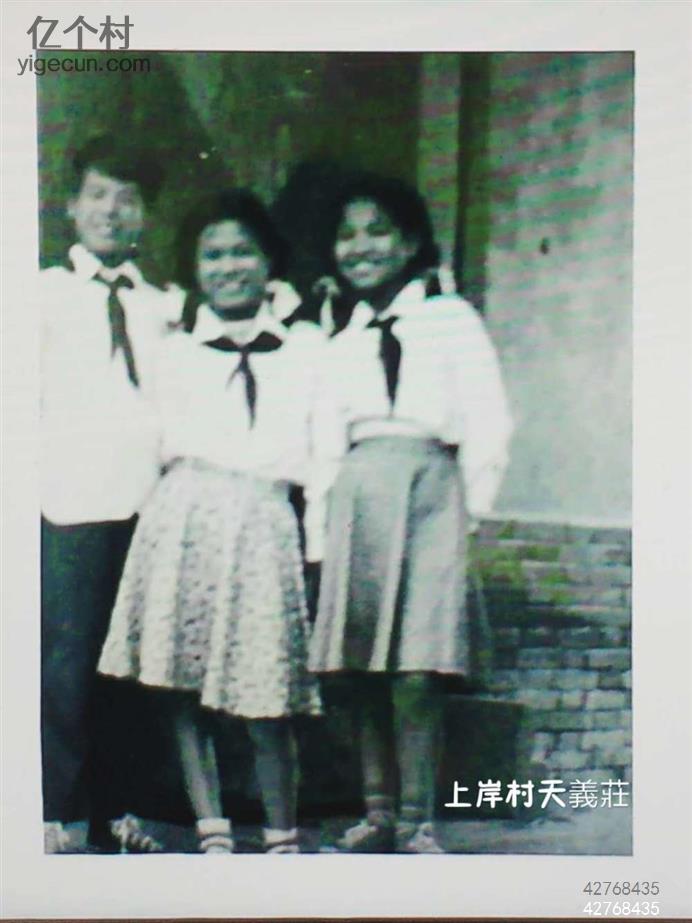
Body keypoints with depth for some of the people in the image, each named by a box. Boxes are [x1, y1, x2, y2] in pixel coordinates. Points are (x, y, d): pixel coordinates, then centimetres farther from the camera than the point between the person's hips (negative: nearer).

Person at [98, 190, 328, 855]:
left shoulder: (305, 347, 13)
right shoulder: (176, 352, 18)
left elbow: (320, 454, 9)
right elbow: (172, 444, 13)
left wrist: (318, 543, 4)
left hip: (265, 526, -2)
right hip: (185, 519, 2)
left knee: (264, 706, -4)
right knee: (184, 690, -1)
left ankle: (282, 841, 10)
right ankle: (212, 836, 7)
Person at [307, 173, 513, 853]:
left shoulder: (450, 318, 5)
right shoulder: (343, 342, 20)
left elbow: (487, 420, -1)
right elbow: (328, 437, 15)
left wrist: (472, 509, -6)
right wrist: (322, 525, 6)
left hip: (427, 489, -5)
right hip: (358, 496, 5)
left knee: (414, 669, -11)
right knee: (362, 666, 2)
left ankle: (415, 823, -6)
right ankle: (378, 814, 8)